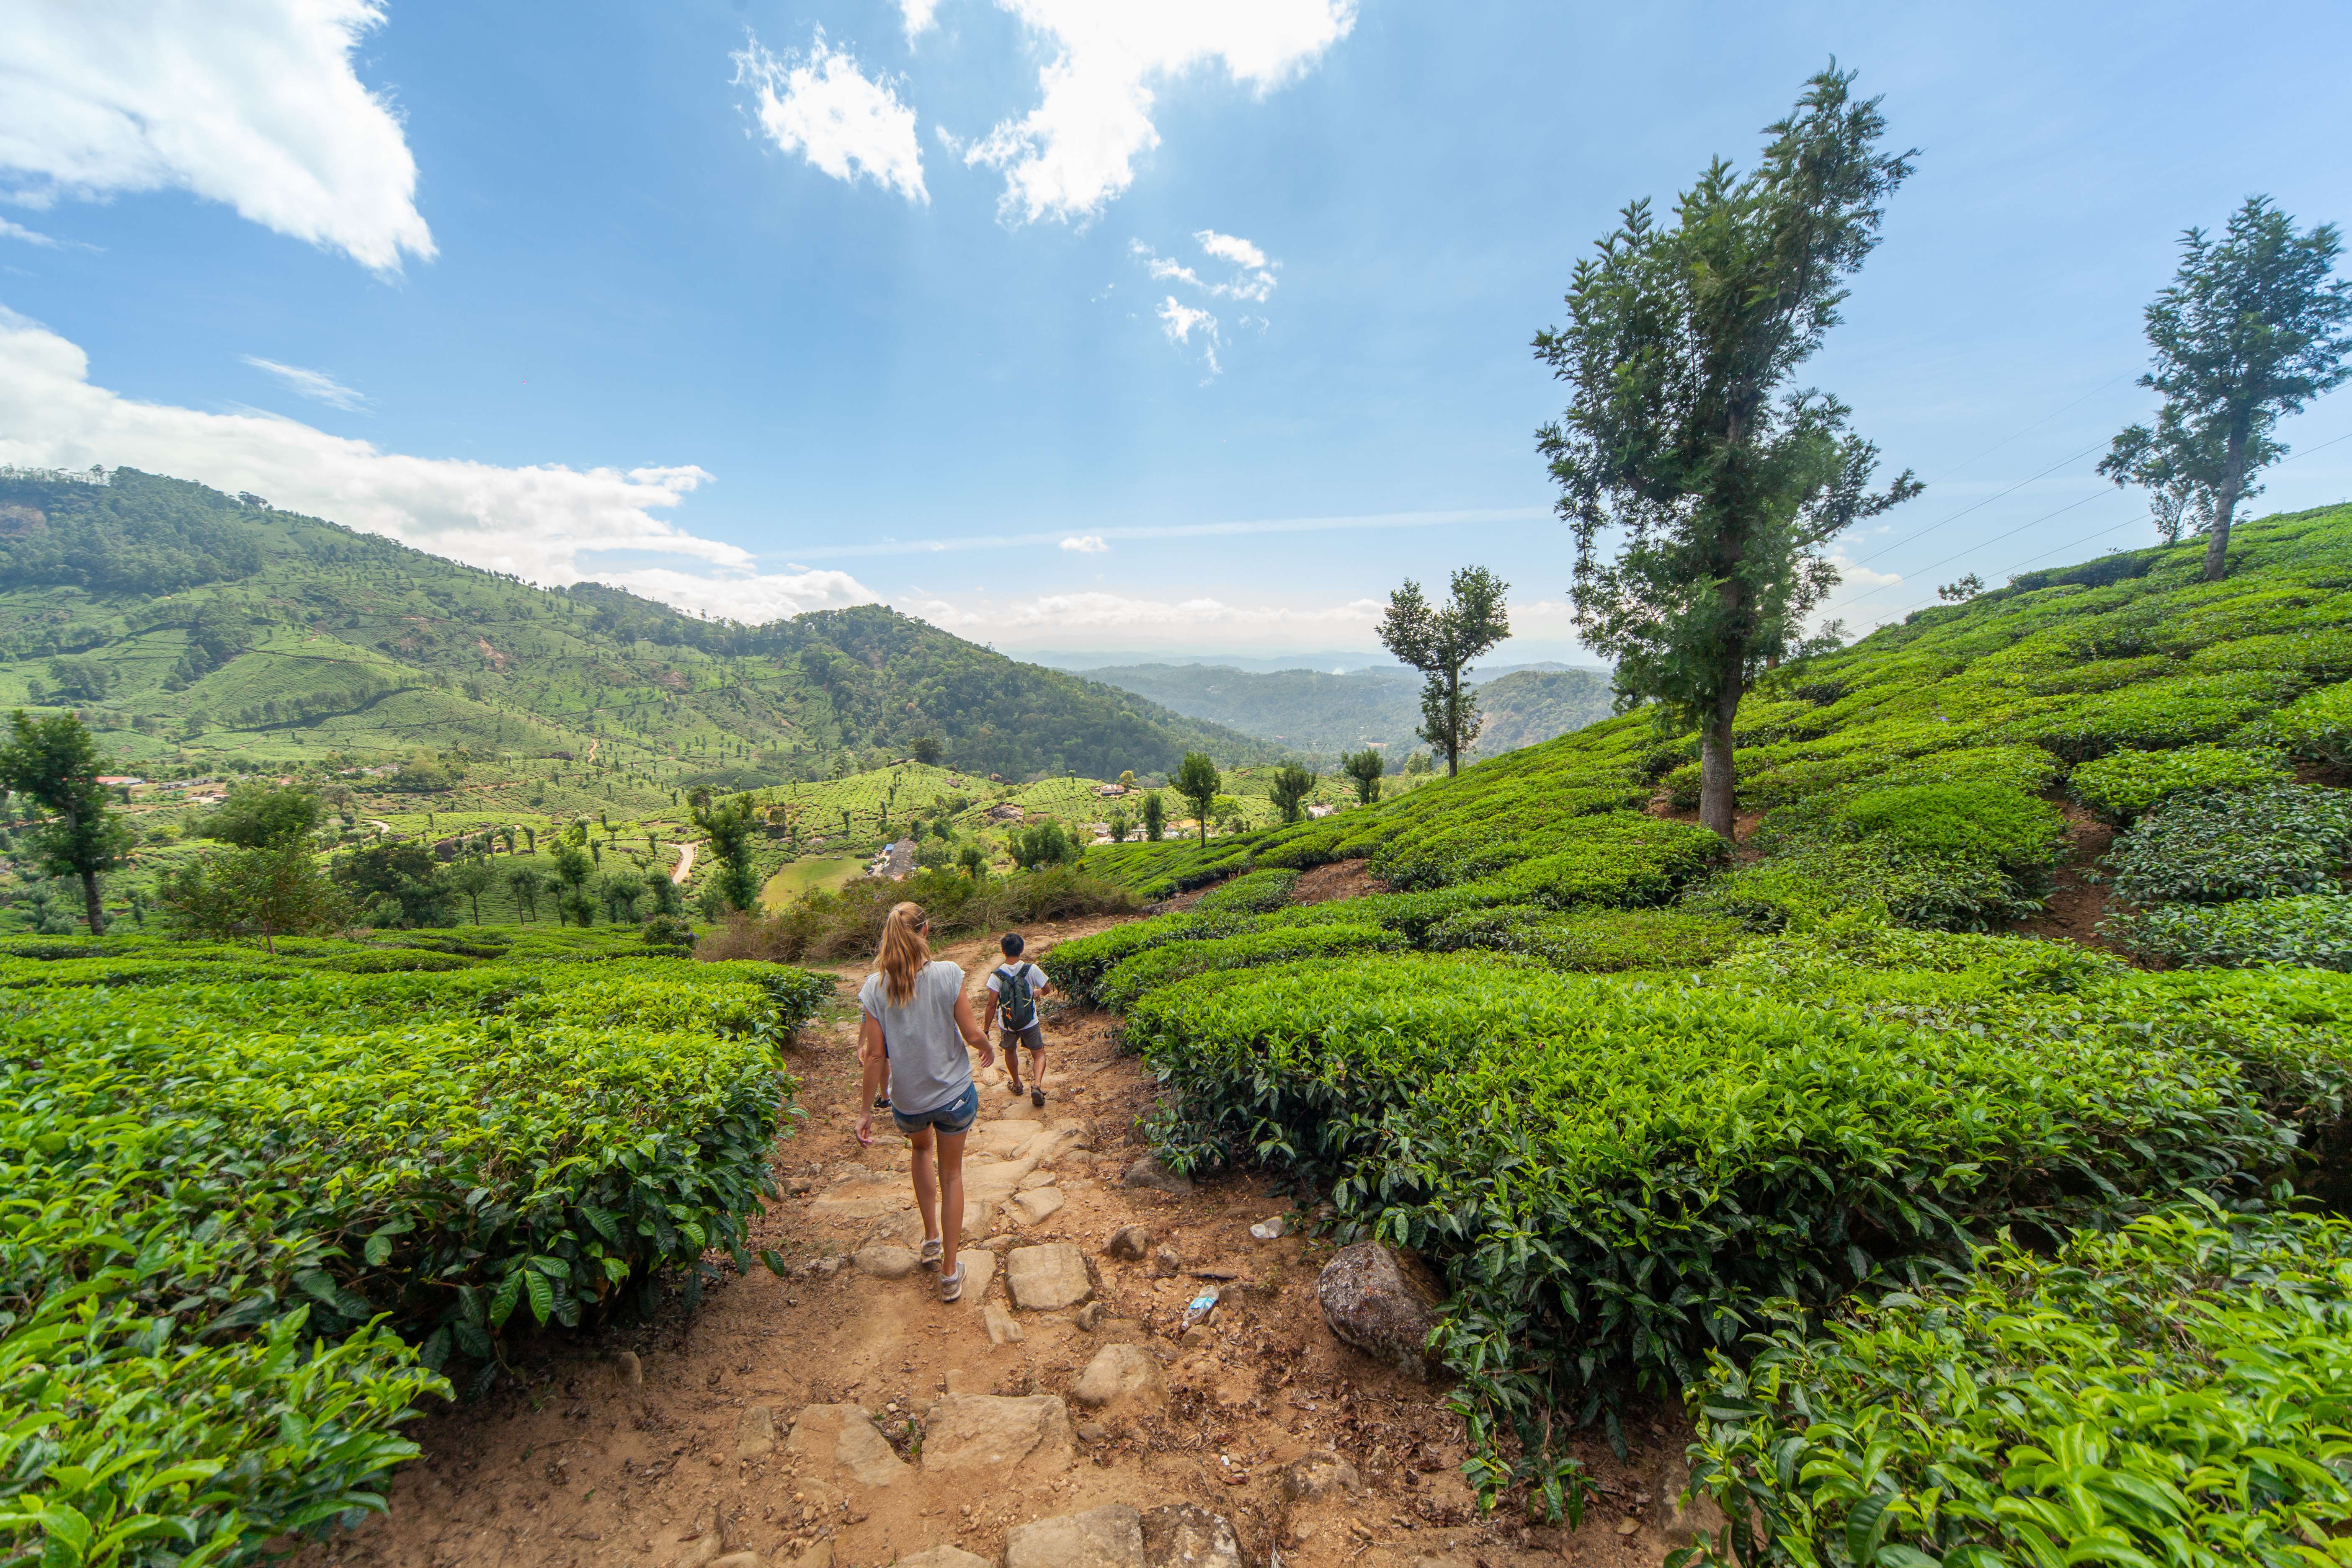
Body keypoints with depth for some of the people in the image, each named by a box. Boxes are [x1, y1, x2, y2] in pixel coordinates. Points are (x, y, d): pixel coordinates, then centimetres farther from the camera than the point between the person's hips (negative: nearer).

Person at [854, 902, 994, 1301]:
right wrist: (988, 1049, 10)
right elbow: (972, 1033, -13)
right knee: (951, 1174, 19)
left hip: (907, 1100, 2)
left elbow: (875, 1054, -9)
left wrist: (865, 1110, 3)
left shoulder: (875, 986, -12)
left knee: (922, 1148, 35)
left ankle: (931, 1238, 35)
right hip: (955, 1094, -2)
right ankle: (950, 1272, 28)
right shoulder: (947, 974, -18)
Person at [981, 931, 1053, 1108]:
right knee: (1039, 1054, 16)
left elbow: (992, 1005, -14)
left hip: (1008, 1024, 1)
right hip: (1030, 1023, -1)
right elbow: (1047, 989, -2)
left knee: (1010, 1051, 29)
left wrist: (986, 1030, -5)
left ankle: (1017, 1085, 44)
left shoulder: (997, 975, -15)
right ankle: (1037, 1085, -8)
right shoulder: (1031, 969, -15)